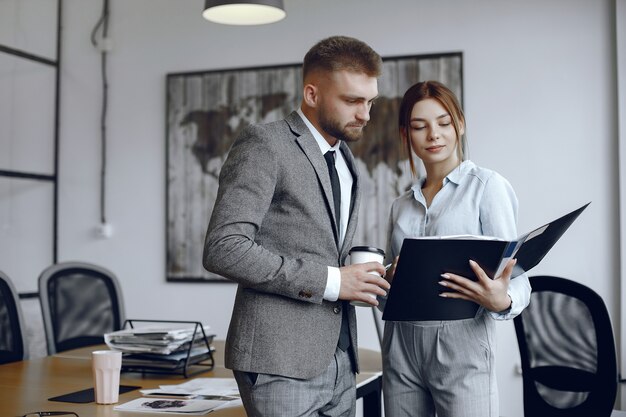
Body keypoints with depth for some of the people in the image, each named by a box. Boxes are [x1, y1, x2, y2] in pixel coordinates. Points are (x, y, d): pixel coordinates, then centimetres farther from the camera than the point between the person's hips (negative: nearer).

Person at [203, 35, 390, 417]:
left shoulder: (345, 160, 16)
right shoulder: (265, 144, -9)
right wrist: (328, 281, -18)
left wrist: (356, 274, 2)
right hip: (281, 359, -7)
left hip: (338, 358, 7)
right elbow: (223, 248, -18)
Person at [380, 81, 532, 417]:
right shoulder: (401, 206, 13)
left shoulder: (487, 186, -2)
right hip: (400, 350, 5)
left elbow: (516, 276, -7)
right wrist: (390, 279, -6)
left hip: (462, 350, -4)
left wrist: (502, 301, -28)